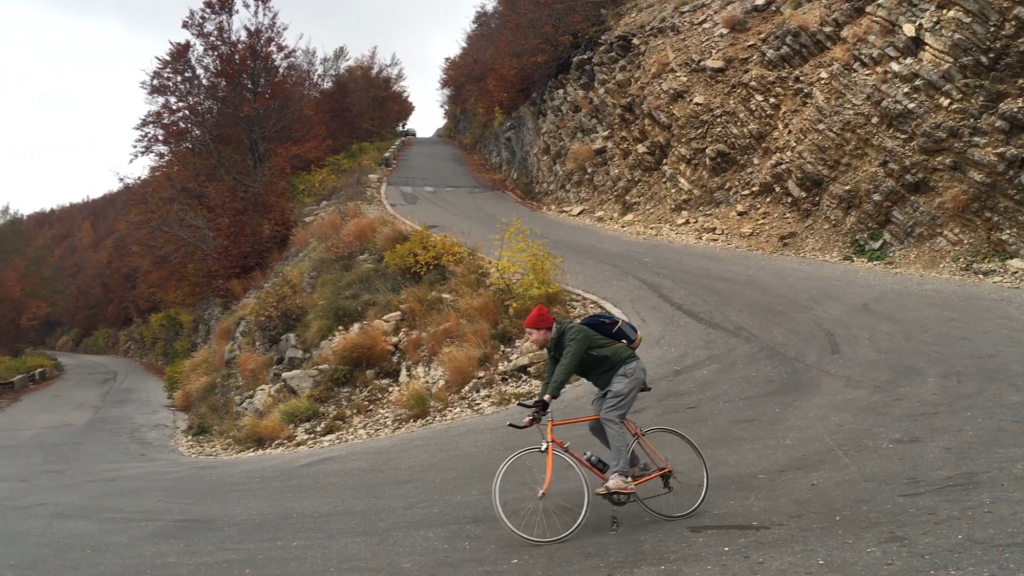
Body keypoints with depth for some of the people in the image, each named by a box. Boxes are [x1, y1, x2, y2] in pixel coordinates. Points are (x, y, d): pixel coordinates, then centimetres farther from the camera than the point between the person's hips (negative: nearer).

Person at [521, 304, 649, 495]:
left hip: (627, 370, -9)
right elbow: (550, 378, 2)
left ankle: (621, 477, -27)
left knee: (609, 417, -23)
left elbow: (566, 366, -36)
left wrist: (548, 397, -44)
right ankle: (633, 464, 16)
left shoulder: (574, 332, -23)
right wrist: (538, 409, -8)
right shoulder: (555, 347, 5)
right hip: (608, 378, 9)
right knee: (596, 425, 2)